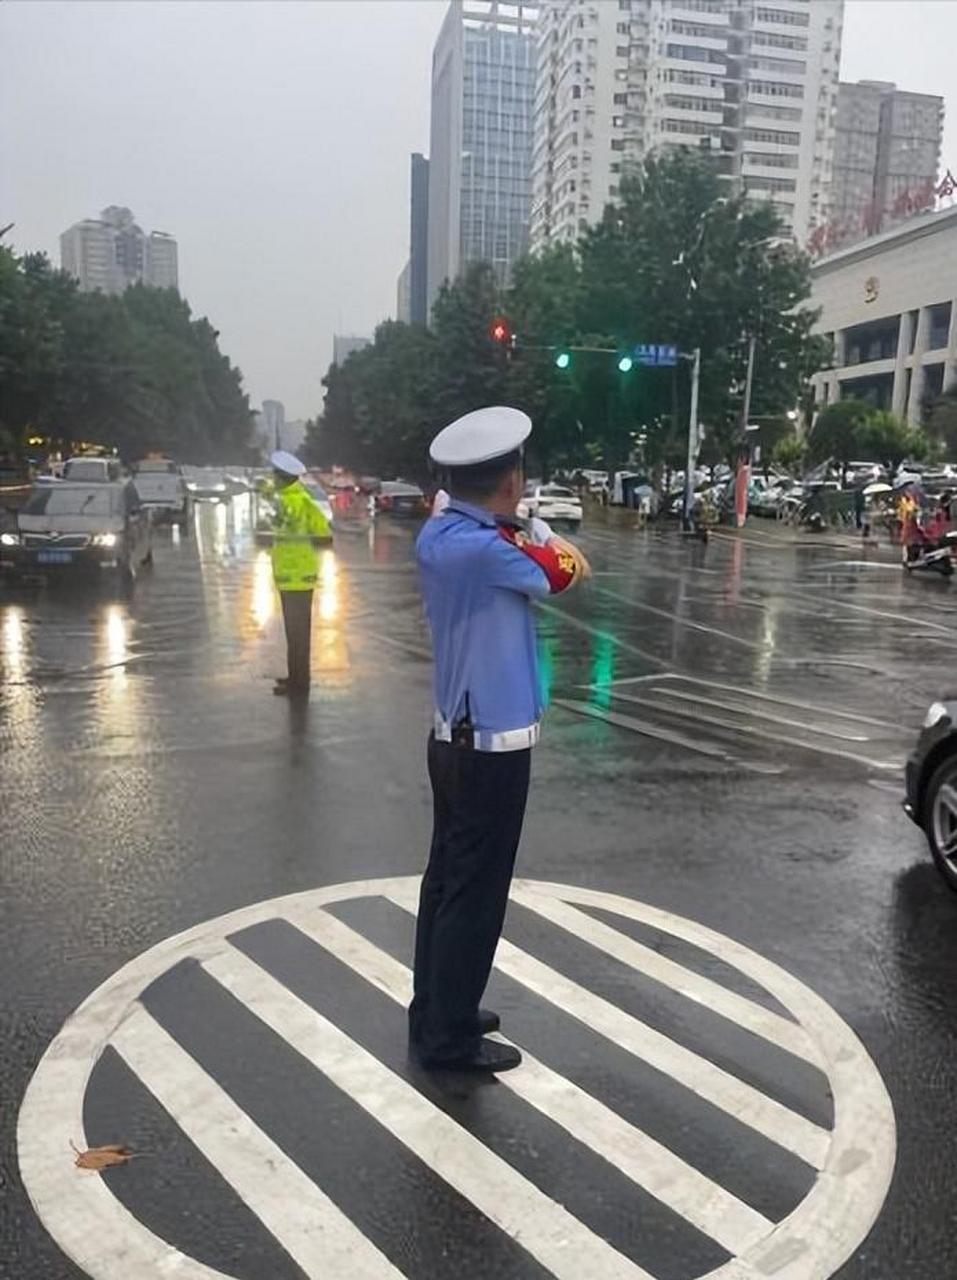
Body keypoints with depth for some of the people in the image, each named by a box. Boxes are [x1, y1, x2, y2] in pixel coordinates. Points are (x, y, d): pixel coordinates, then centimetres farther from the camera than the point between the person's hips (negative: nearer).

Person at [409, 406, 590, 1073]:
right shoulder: (483, 549, -25)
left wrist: (534, 534, -9)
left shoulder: (440, 534, 3)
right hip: (494, 747, -9)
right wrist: (537, 535, 8)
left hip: (455, 738, 9)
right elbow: (564, 573, -8)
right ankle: (450, 1038, 20)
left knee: (448, 879, 19)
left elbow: (564, 558, 9)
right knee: (475, 894, 5)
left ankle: (435, 1012, 34)